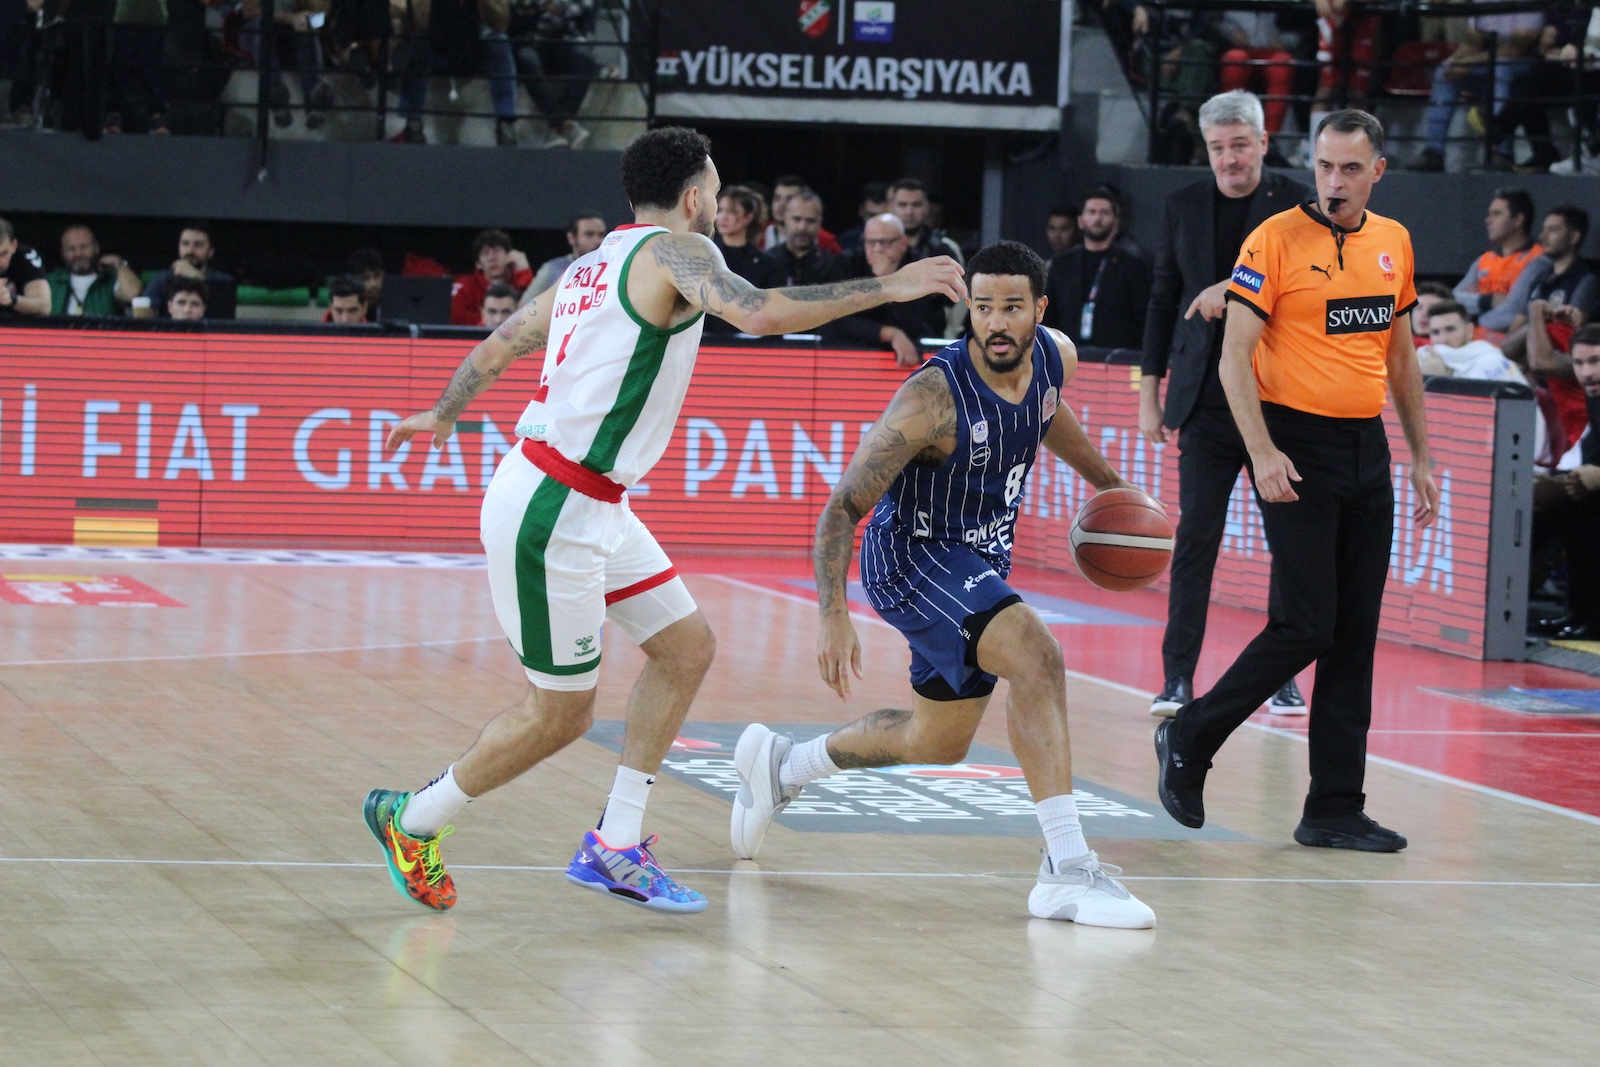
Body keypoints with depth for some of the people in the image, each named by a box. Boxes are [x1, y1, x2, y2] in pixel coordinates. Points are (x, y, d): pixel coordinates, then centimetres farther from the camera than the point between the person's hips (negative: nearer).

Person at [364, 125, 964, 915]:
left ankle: (614, 848, 15)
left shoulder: (591, 268, 15)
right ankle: (411, 820, 19)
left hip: (594, 507, 10)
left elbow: (497, 346, 25)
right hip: (550, 514, -10)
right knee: (559, 713, 1)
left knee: (686, 647, 11)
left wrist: (443, 416, 42)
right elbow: (762, 314, -30)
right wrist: (887, 287, -25)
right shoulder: (675, 250, -11)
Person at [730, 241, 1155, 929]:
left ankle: (781, 767, 43)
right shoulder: (935, 397, -28)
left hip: (979, 561, 8)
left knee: (938, 744, 20)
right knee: (1036, 654, -31)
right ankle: (1067, 870, -32)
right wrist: (834, 617, -33)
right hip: (911, 557, -8)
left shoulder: (1055, 356, -8)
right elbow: (842, 509, -23)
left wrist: (1105, 480, 23)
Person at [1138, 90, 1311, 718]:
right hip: (1207, 401, 2)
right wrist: (1151, 392, 9)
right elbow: (1164, 300, 13)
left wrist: (1239, 289, -21)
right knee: (1195, 536, -4)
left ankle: (1281, 676, 11)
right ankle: (1178, 677, -2)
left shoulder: (1297, 206, 0)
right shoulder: (1183, 207, 10)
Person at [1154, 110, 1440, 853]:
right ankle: (1190, 740, 11)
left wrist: (1421, 455, 18)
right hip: (1298, 447, -6)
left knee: (1355, 635, 4)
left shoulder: (1393, 243, 11)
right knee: (1306, 625, -10)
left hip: (1367, 450, 6)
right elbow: (1234, 358, -10)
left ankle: (1335, 811, 9)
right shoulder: (1276, 240, -8)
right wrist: (1263, 451, -20)